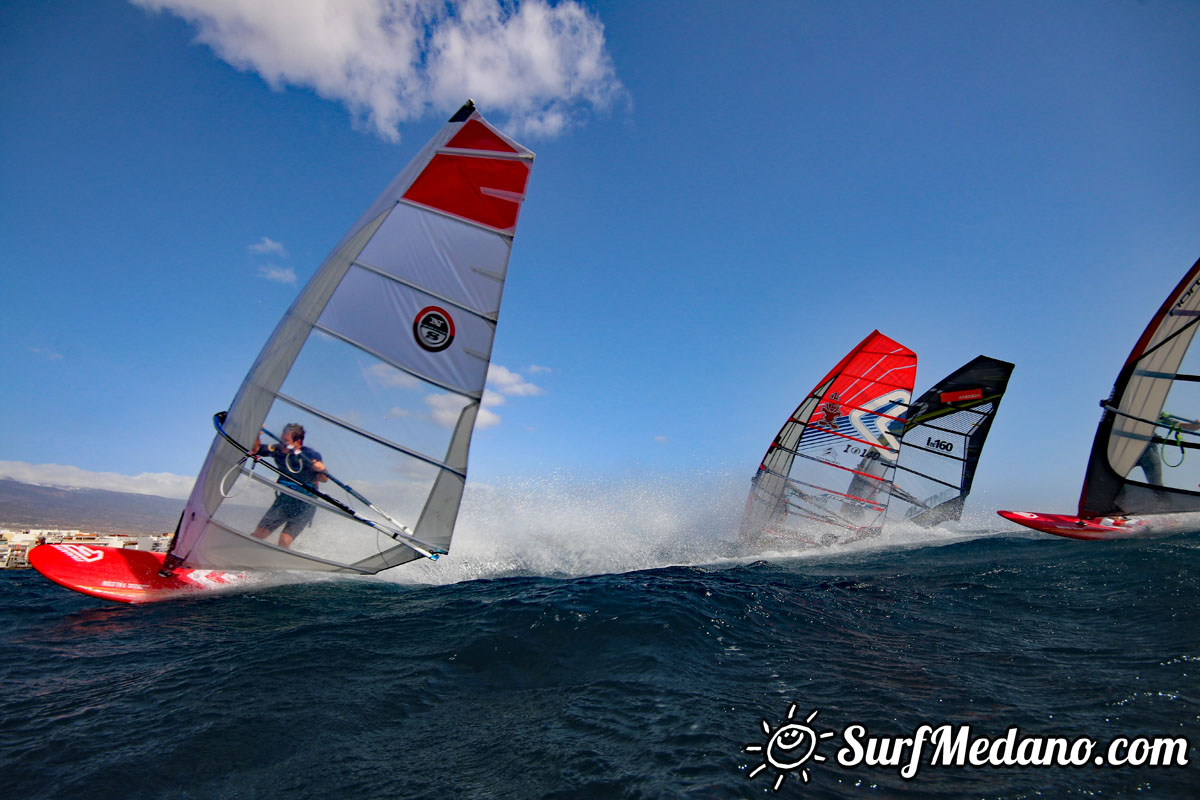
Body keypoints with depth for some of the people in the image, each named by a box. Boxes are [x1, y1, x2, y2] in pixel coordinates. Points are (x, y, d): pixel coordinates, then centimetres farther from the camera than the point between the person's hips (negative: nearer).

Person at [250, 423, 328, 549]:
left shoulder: (311, 455, -19)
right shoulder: (279, 450, -9)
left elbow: (324, 479, -11)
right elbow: (256, 450, 5)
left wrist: (321, 470, -34)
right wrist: (257, 435, -14)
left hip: (304, 506, -4)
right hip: (283, 501, 5)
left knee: (284, 540, -14)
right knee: (258, 534, 7)